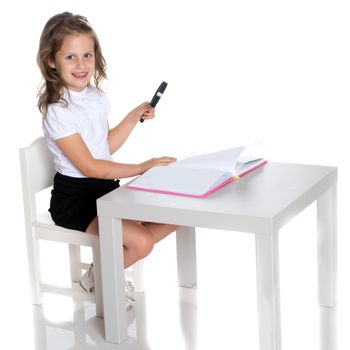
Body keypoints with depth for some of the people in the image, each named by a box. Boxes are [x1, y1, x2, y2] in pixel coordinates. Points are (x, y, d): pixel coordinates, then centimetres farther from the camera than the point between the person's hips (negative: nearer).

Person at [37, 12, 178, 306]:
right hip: (74, 198, -8)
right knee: (142, 242, -23)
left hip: (107, 188, 8)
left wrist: (133, 118, 5)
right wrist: (142, 168, -24)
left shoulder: (97, 97, 5)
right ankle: (99, 277, 6)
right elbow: (88, 166, -22)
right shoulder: (57, 112, -20)